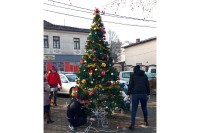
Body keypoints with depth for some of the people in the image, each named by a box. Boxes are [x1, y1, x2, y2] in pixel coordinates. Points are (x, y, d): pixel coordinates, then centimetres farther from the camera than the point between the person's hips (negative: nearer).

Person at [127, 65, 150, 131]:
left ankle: (132, 125, -6)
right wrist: (148, 94, 20)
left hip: (135, 94, -3)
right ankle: (146, 121, 33)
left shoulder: (133, 75, 4)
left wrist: (128, 94, 0)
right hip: (144, 94, 3)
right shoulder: (144, 76, 13)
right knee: (144, 108, 20)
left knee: (134, 109, -2)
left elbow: (130, 85, -2)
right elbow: (147, 85, 14)